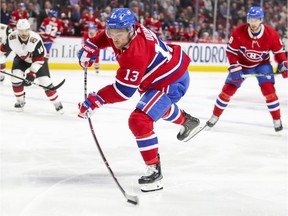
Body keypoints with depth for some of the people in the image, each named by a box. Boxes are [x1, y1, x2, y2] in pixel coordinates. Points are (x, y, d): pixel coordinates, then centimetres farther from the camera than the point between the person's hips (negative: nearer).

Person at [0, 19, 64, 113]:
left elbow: (38, 60, -32)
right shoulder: (12, 38, -27)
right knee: (15, 76, -17)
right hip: (21, 58, 3)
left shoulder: (36, 40, -37)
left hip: (38, 58, -3)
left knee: (45, 81, -12)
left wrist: (31, 74, -36)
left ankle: (57, 103, 5)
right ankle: (20, 101, 5)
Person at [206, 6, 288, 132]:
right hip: (242, 63, 1)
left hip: (262, 64, -1)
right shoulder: (239, 32, -25)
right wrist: (234, 68, -24)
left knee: (269, 89, -18)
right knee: (228, 89, -2)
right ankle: (215, 116, 16)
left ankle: (277, 120, -4)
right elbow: (231, 51, -16)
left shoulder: (271, 34, -24)